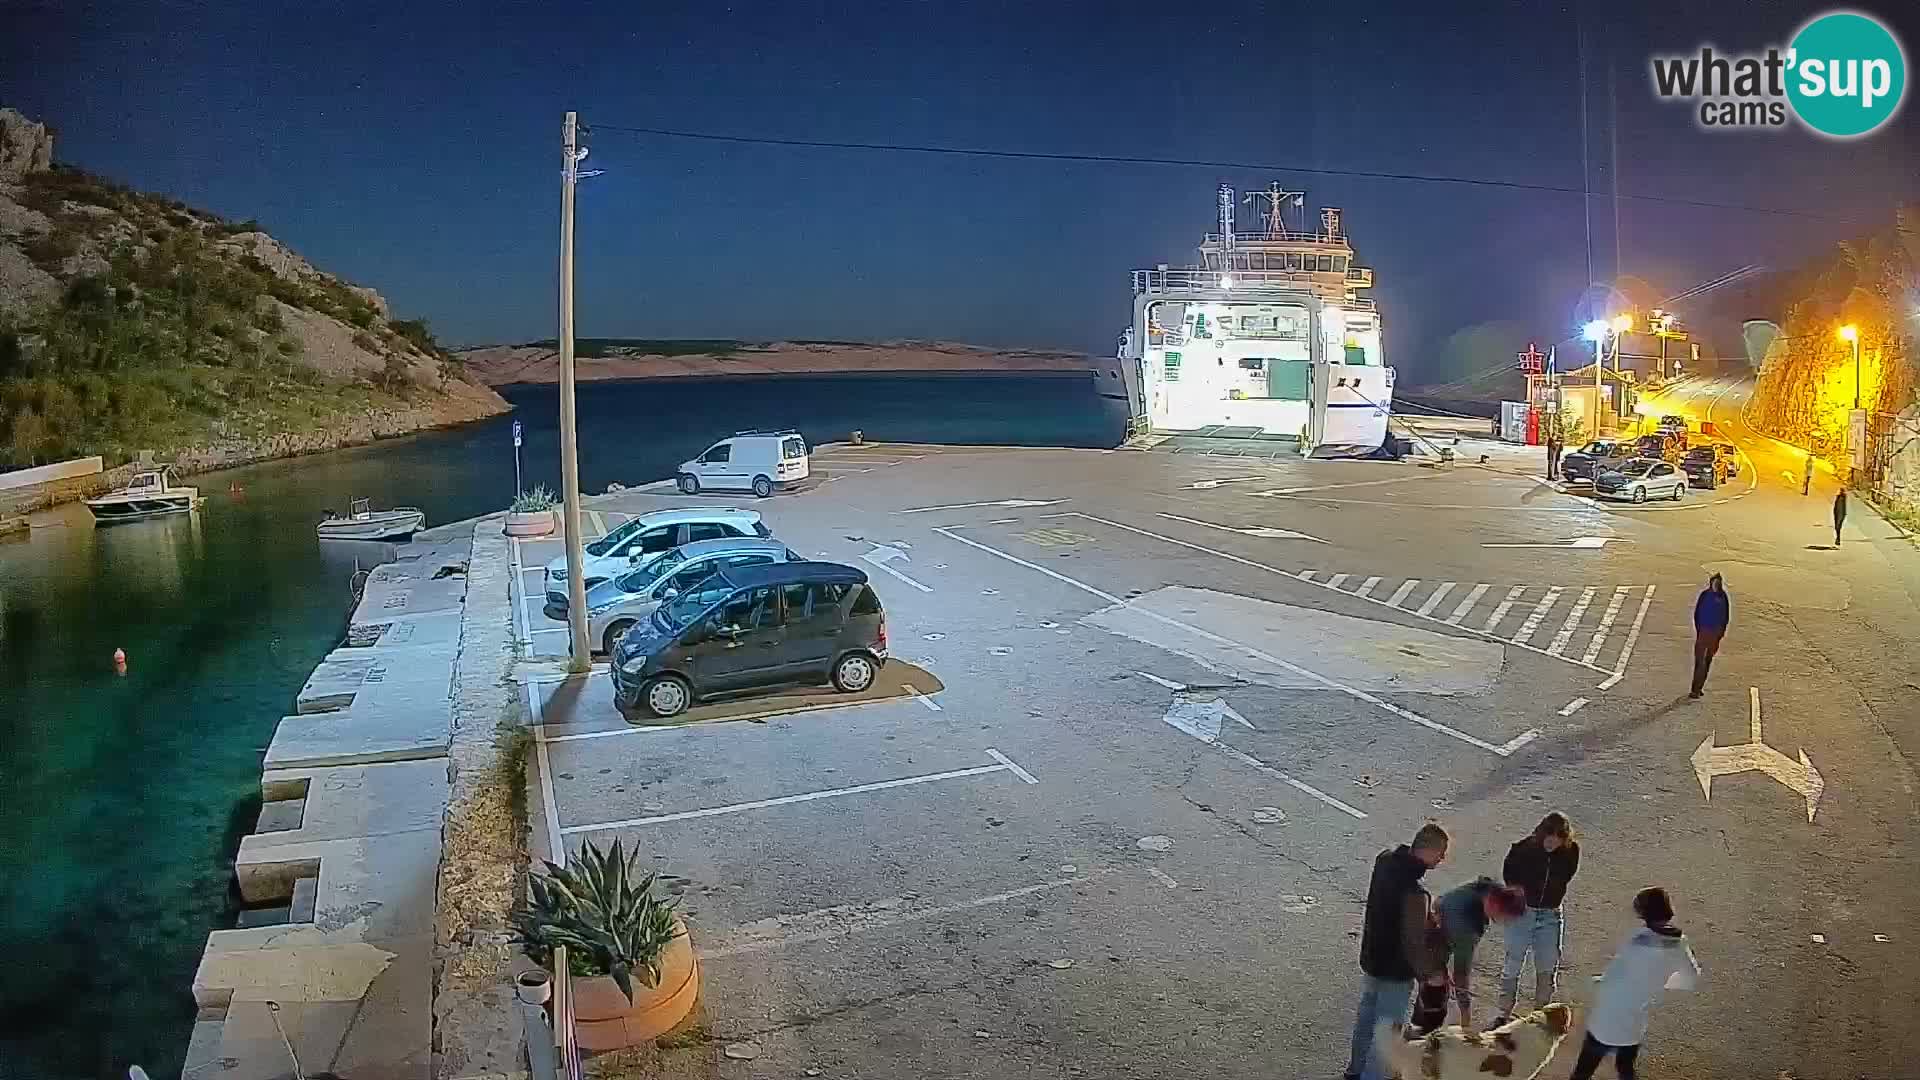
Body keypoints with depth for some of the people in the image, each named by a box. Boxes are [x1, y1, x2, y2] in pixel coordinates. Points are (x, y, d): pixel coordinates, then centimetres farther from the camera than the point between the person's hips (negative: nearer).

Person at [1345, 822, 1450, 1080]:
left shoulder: (1386, 859, -10)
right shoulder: (1414, 894, -35)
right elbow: (1414, 942, -28)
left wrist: (1426, 914, 9)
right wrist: (1430, 973, -12)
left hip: (1370, 958, 9)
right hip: (1395, 971, -8)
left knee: (1366, 1014, 26)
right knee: (1387, 1028, 9)